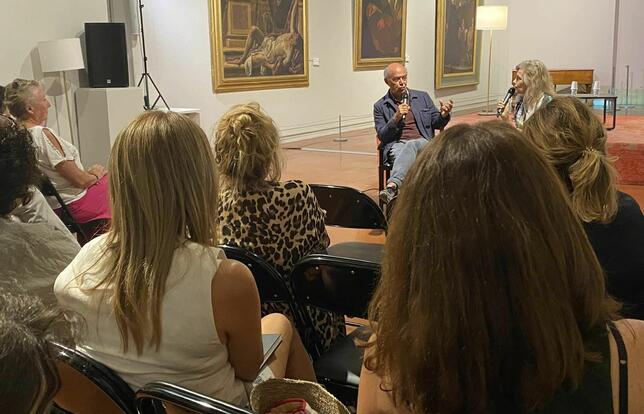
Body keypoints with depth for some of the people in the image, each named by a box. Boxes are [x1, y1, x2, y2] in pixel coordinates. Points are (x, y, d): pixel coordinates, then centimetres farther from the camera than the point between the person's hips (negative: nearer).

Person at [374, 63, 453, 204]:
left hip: (422, 143, 1)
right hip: (396, 145, -1)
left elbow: (437, 124, 16)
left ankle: (392, 185, -56)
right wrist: (396, 118, -11)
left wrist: (443, 115, -8)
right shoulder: (380, 106, 12)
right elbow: (382, 136, 4)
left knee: (411, 145, -37)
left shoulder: (422, 97, 18)